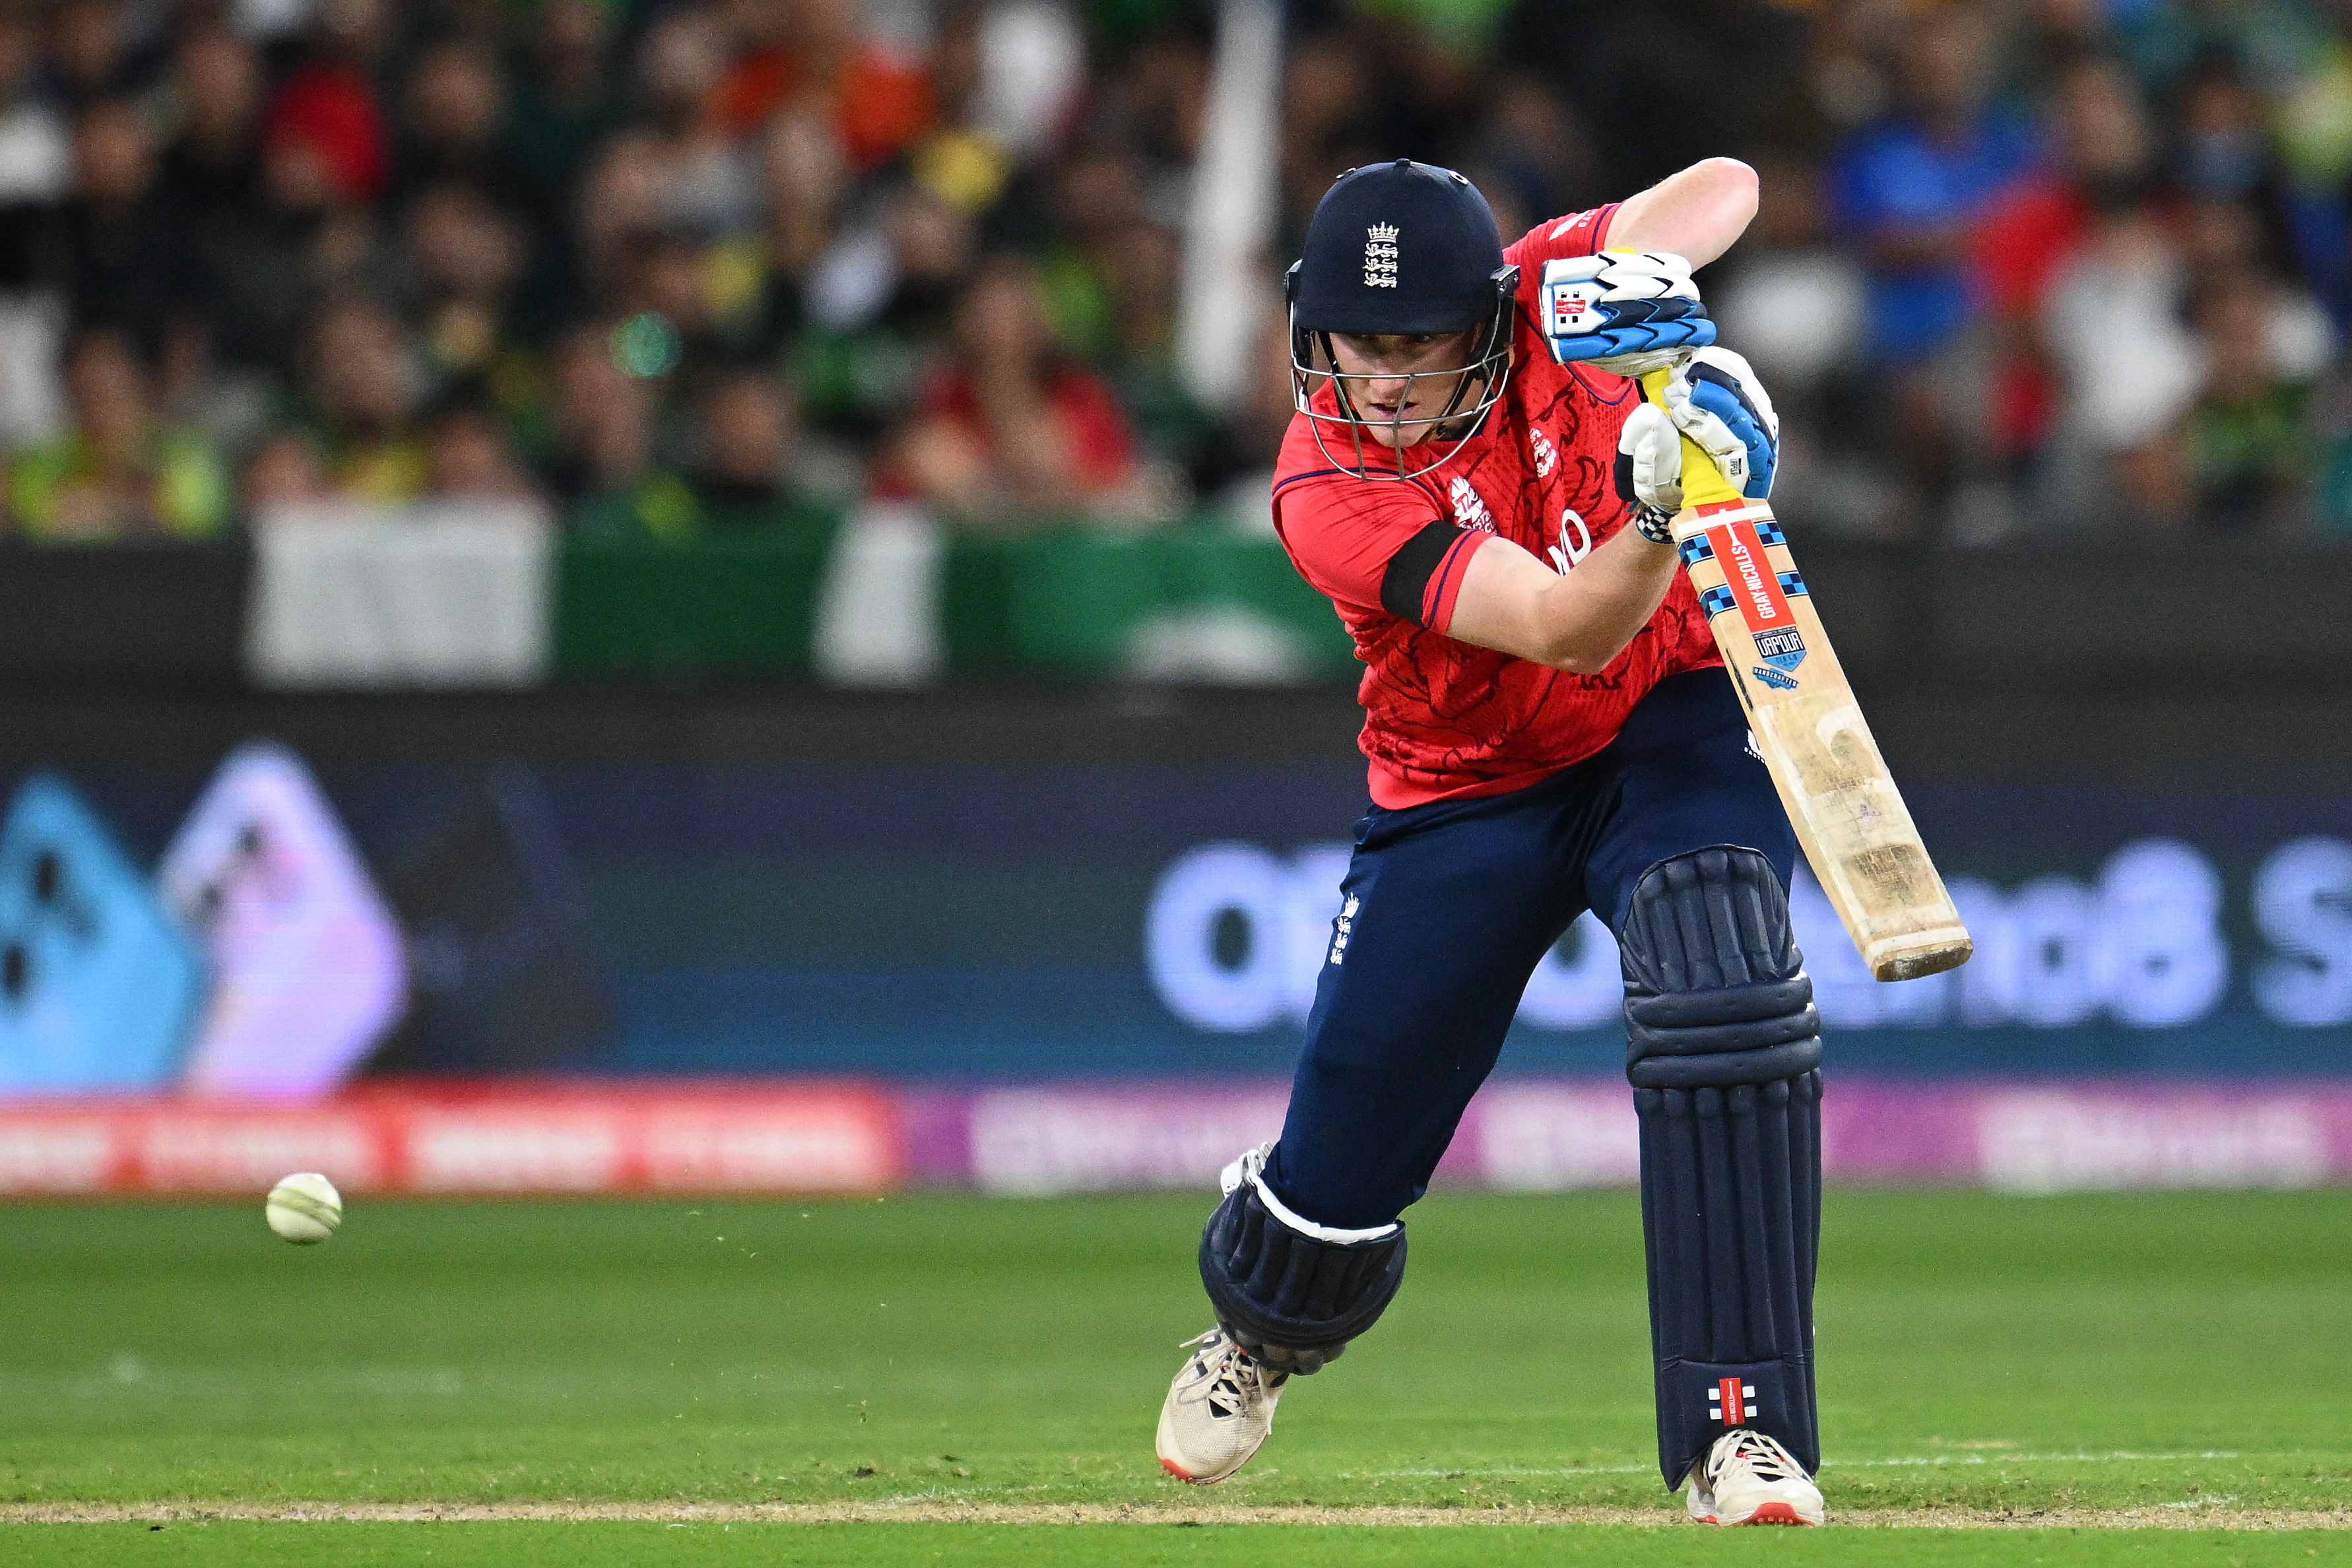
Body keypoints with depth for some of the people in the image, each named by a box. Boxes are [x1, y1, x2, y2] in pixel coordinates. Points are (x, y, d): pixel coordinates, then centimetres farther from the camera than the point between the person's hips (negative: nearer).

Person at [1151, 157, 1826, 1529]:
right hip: (1468, 793, 0)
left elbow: (1727, 188, -13)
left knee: (1724, 1005, -29)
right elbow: (1563, 630, -36)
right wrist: (1654, 517, -56)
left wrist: (1641, 268, -34)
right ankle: (1261, 1330, 45)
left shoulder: (1534, 298, -16)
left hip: (1675, 721, 1)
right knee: (1344, 1158, 5)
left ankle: (1741, 1421, -25)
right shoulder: (1330, 491, -26)